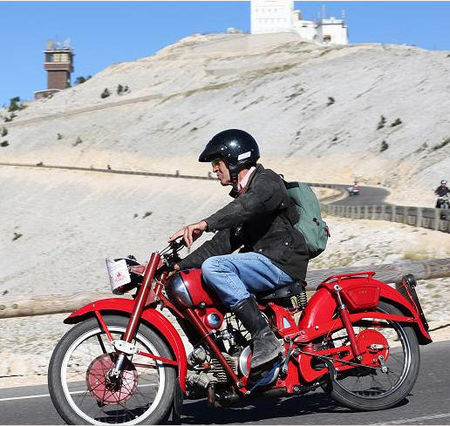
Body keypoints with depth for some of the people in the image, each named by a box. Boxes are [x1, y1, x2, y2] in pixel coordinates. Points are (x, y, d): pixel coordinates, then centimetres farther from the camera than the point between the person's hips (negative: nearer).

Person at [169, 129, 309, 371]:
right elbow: (221, 243, 19)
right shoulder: (241, 195, 23)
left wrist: (205, 224, -42)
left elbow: (250, 205, -30)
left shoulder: (267, 181, -5)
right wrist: (179, 266, 9)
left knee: (213, 267, -28)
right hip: (267, 264, 10)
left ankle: (265, 338, -30)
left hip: (283, 262, -10)